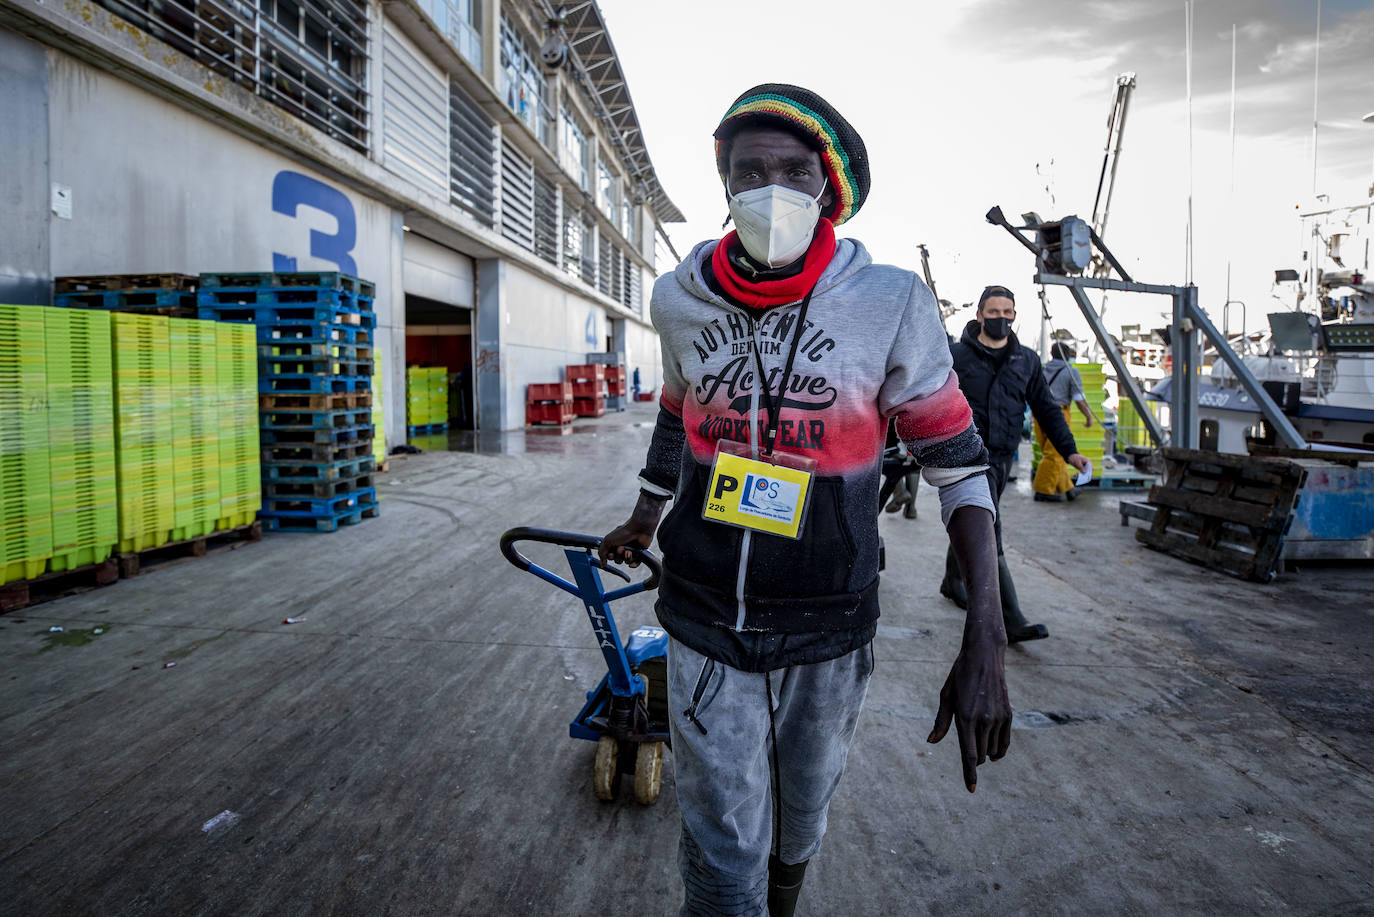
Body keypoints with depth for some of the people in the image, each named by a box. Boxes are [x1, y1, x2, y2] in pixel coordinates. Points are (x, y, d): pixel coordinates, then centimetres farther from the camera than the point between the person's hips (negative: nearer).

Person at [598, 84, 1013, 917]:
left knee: (802, 815, 23)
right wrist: (643, 520, 29)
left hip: (829, 628, 0)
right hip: (706, 625, 1)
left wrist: (986, 644, -16)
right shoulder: (681, 299, -4)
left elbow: (958, 463, -9)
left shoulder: (891, 305, -13)